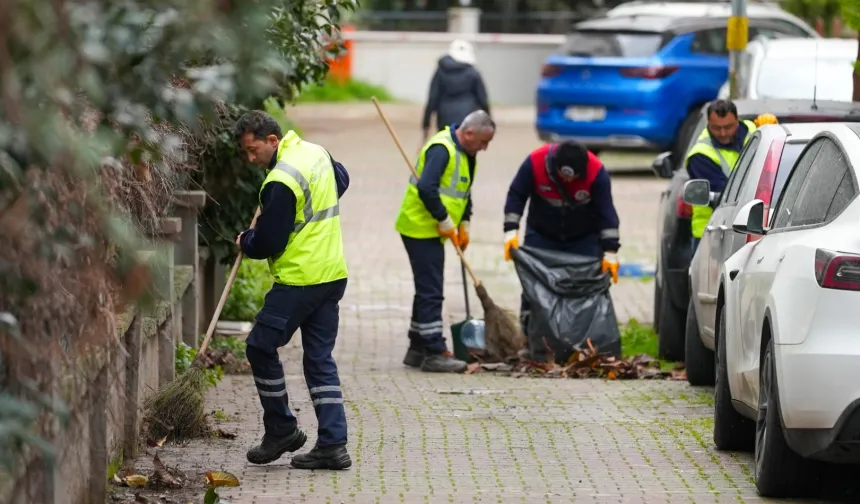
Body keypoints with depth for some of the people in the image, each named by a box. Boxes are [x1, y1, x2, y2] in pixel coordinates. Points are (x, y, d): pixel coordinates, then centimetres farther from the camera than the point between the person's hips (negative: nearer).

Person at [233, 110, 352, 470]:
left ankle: (282, 430, 11)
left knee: (261, 347, 4)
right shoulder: (317, 153, 8)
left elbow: (268, 244, -16)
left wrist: (245, 241, 5)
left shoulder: (281, 182, -20)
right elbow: (342, 181, 32)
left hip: (299, 279, -9)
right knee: (320, 359, 9)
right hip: (333, 275, 9)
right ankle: (332, 444, 4)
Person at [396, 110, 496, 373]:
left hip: (432, 231, 10)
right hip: (420, 228, -10)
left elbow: (464, 192, 22)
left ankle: (418, 349, 21)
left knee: (428, 290, 14)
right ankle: (434, 353, -8)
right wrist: (445, 221, -21)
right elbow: (426, 189, -29)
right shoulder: (442, 149, -20)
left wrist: (464, 225, 12)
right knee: (430, 292, -9)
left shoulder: (465, 153, 12)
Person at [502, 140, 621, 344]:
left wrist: (610, 251, -24)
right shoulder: (535, 162, -25)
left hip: (584, 240, -1)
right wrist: (511, 231, -19)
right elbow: (516, 196, -12)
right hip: (541, 235, 1)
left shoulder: (597, 172, -25)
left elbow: (606, 212, -21)